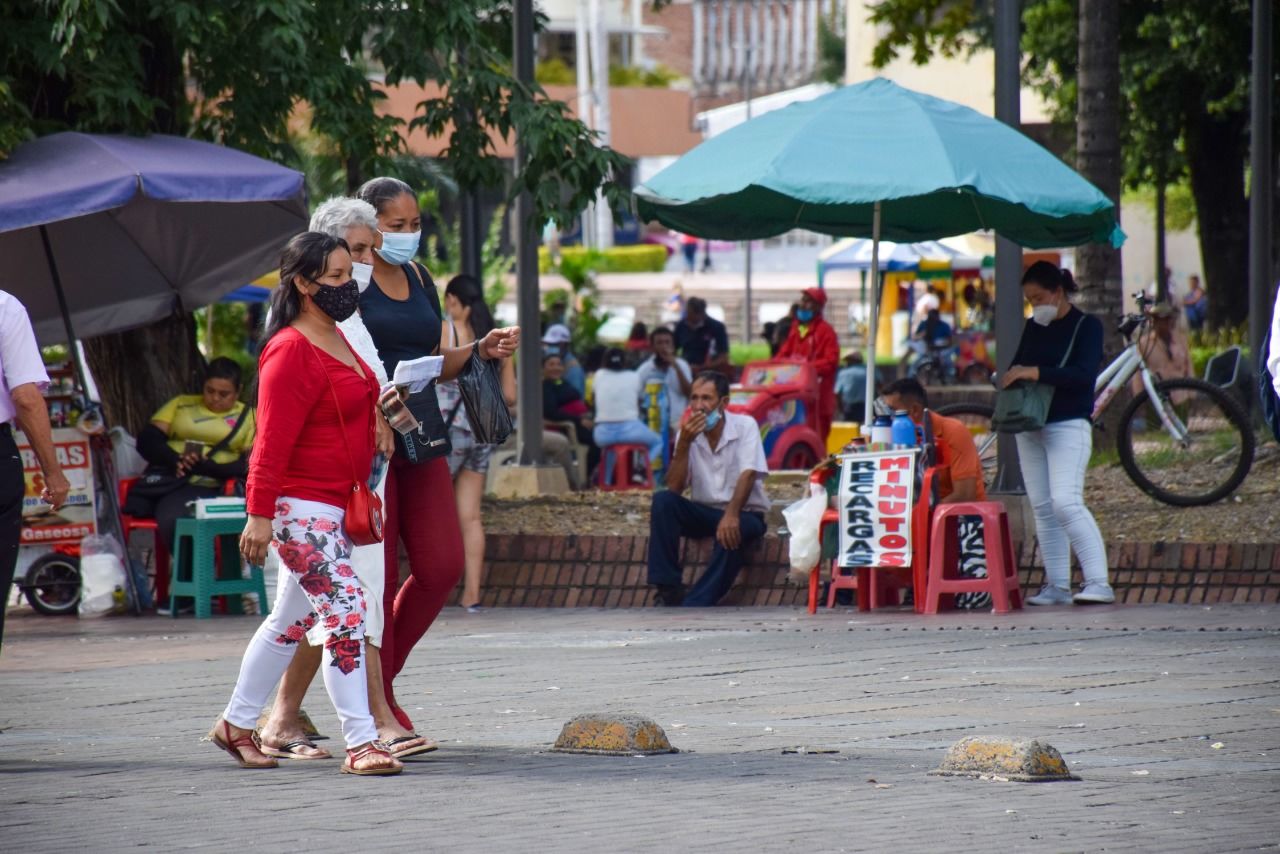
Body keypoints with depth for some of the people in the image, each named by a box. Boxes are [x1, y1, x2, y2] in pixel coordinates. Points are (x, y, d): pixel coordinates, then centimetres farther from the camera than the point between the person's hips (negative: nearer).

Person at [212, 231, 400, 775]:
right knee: (346, 615, -14)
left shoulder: (336, 337, 13)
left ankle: (235, 725, 29)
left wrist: (375, 415, 15)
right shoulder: (291, 352, -17)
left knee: (292, 620, 17)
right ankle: (361, 743, -15)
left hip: (336, 504, 10)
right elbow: (273, 439, -19)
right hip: (300, 505, -10)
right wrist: (259, 514, -21)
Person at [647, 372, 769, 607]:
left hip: (744, 513, -4)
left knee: (731, 533, -37)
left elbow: (748, 474, -23)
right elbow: (674, 488, -7)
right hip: (704, 512, 4)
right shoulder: (688, 433, 1)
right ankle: (669, 593, -27)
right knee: (663, 500, -22)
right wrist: (684, 444, -19)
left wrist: (731, 515, -39)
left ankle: (694, 606, -38)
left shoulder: (745, 426, -9)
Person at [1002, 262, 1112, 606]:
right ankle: (1056, 586, 7)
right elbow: (1019, 364, 22)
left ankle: (1098, 582, -21)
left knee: (1065, 503, -19)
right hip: (1031, 427, 7)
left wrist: (1035, 373, -22)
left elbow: (1084, 374, -17)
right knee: (1043, 509, 4)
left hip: (1068, 426, -7)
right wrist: (1012, 377, -3)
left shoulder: (1086, 326, -5)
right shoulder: (1034, 327, 14)